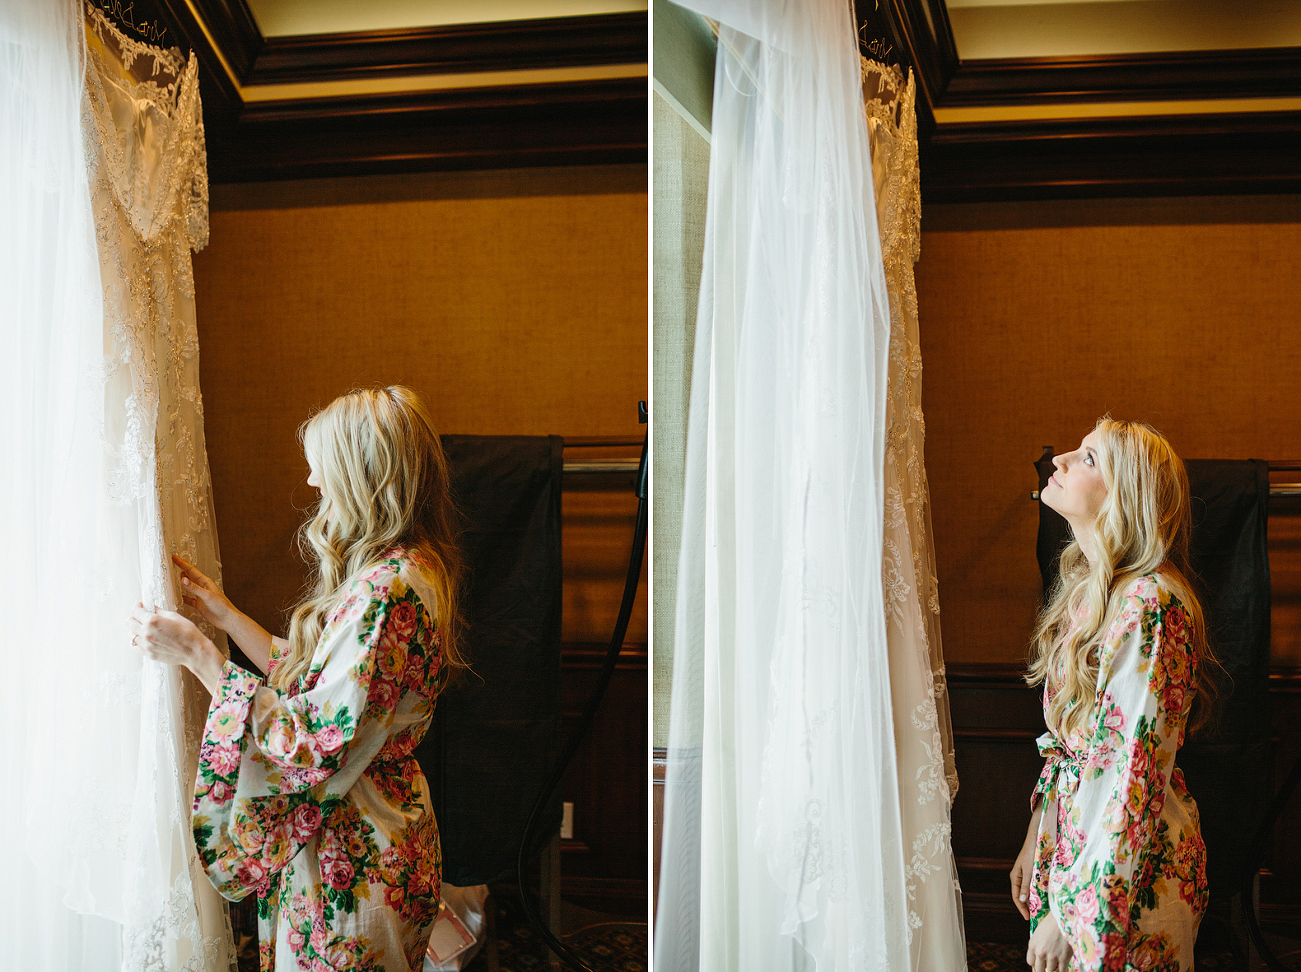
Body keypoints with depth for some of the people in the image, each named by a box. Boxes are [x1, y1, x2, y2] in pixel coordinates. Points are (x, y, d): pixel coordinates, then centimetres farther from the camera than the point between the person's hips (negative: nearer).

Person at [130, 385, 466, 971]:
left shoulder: (384, 594, -27)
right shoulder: (410, 571, 5)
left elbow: (312, 750, -27)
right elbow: (313, 678, 12)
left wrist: (197, 655, -21)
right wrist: (222, 614, 15)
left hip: (351, 863, -9)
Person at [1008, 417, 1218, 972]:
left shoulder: (1146, 605, -23)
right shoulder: (1086, 591, 6)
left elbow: (1135, 779, -24)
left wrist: (1071, 917, -21)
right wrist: (1035, 841, 15)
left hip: (1134, 869, -8)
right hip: (1073, 840, 8)